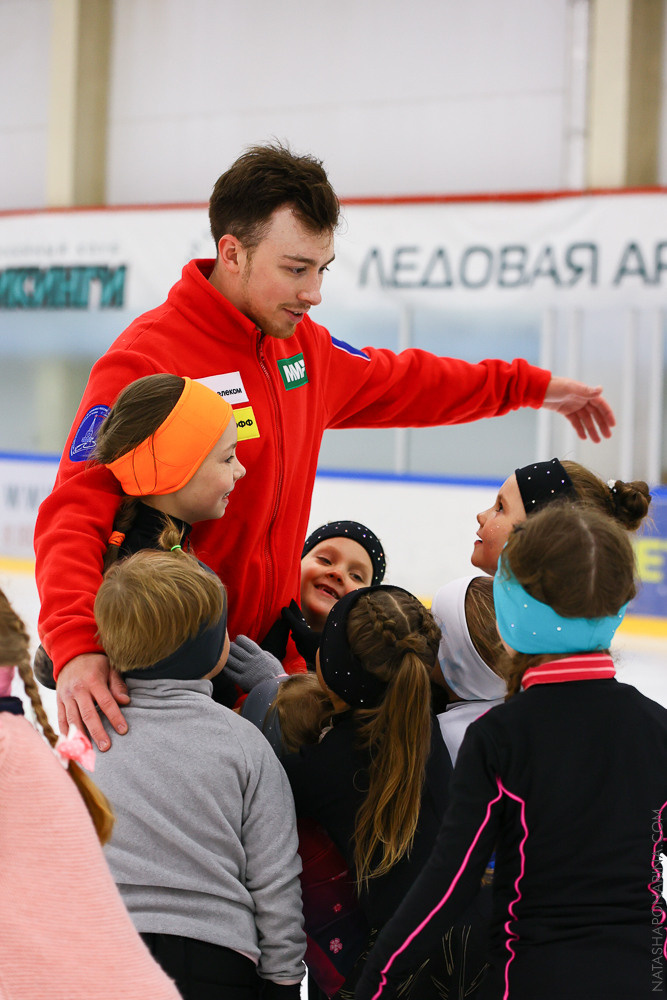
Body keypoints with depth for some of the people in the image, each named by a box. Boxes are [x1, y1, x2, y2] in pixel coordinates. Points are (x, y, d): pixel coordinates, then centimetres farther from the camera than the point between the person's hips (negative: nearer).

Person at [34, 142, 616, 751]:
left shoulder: (302, 344, 9)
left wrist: (531, 386, 34)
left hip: (271, 644, 7)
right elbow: (77, 512, -25)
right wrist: (76, 648, -40)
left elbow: (398, 383, 29)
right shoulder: (146, 360, -17)